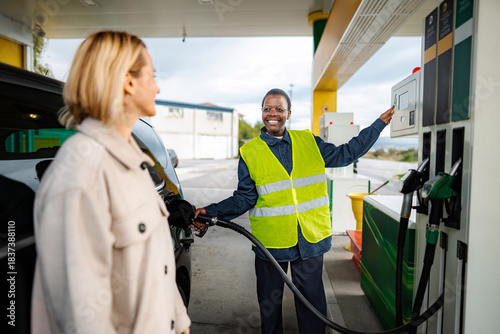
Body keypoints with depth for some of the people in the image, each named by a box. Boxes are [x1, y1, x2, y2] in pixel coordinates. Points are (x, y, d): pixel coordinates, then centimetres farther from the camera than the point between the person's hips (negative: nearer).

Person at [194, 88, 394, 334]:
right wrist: (211, 212, -10)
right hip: (270, 240, -1)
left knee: (312, 298, 11)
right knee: (269, 301, 15)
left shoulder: (309, 142, 5)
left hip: (310, 238, 1)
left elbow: (346, 154, 12)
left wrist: (379, 123, 13)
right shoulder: (249, 152, -1)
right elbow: (244, 198, 0)